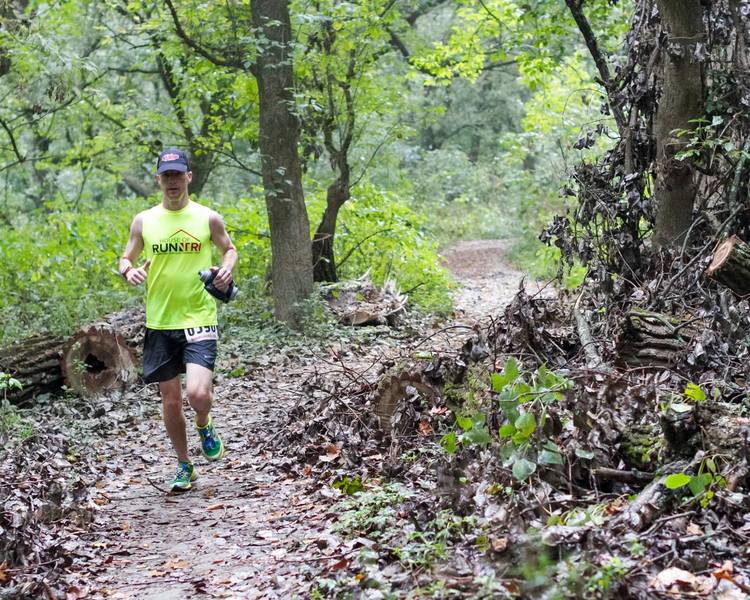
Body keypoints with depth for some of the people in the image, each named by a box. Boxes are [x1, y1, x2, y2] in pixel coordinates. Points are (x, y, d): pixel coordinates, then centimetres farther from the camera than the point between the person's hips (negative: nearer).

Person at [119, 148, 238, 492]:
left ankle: (204, 427, 18)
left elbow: (229, 249, 14)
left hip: (199, 321, -3)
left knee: (197, 392, -19)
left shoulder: (208, 218, -1)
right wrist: (129, 271, -13)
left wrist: (227, 269, -8)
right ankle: (184, 466, 28)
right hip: (160, 323, 3)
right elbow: (126, 259, 11)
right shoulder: (144, 221, 4)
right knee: (170, 399, 9)